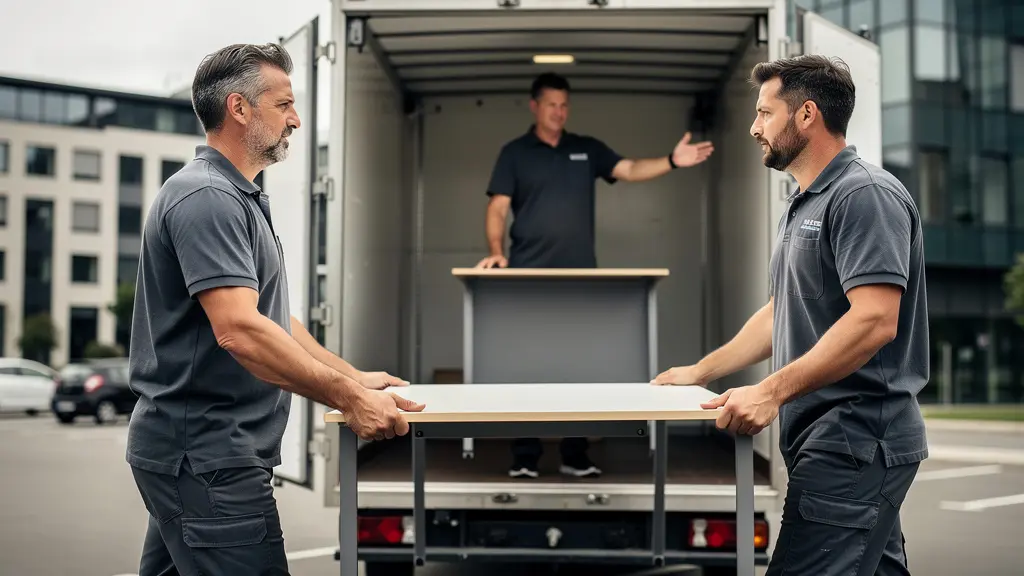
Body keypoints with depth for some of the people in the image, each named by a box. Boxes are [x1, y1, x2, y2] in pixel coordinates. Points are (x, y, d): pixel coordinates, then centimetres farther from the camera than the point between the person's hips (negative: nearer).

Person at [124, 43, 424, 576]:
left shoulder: (239, 197, 18)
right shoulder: (207, 197, -17)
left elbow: (272, 316, 22)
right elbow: (239, 331, -27)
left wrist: (354, 377, 16)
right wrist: (348, 398, -24)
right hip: (208, 456, -11)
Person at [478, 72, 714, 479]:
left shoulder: (588, 149, 13)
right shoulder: (515, 153, 7)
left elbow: (630, 170, 1)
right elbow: (498, 208, 1)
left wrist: (672, 162, -16)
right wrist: (497, 251, -15)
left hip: (580, 278, 2)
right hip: (528, 278, -2)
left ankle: (575, 456, 11)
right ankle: (524, 457, 6)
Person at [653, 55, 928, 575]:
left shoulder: (864, 194, -13)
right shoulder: (802, 205, 18)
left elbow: (874, 321, -24)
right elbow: (779, 315, 25)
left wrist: (772, 392, -25)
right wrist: (702, 372, 20)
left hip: (854, 437, -10)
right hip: (837, 439, 10)